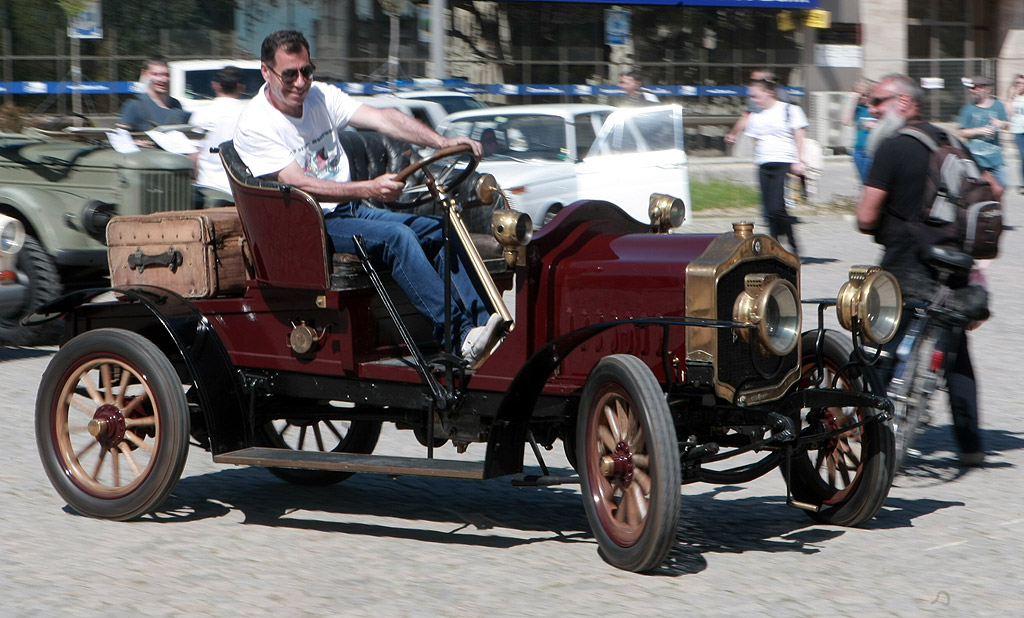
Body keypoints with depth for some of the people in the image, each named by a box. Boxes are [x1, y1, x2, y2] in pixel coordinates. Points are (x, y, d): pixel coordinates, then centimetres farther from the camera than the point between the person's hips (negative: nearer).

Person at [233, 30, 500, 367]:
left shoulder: (320, 95, 6)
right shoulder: (254, 124, -13)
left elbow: (381, 118, -6)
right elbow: (298, 185, -22)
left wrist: (443, 142, -21)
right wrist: (368, 189, -34)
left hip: (348, 211, 7)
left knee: (439, 228, -8)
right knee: (395, 236, -28)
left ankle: (481, 321, -16)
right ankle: (461, 337, -34)